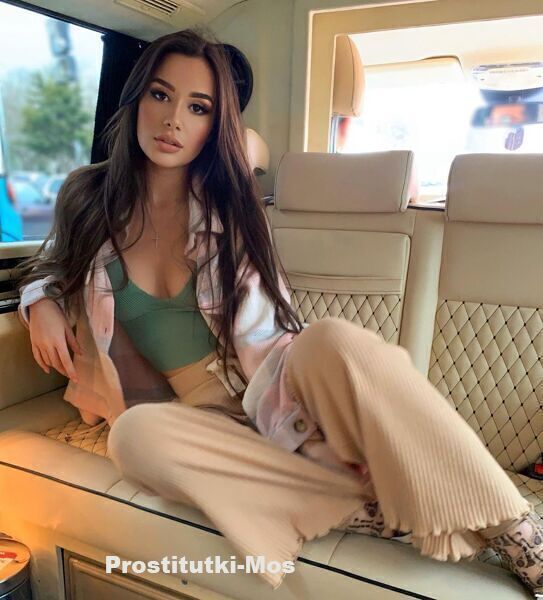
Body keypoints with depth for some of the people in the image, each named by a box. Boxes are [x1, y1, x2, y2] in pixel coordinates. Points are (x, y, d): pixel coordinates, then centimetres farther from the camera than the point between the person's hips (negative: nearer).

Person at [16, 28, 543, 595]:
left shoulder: (229, 206, -1)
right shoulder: (86, 197, 4)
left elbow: (266, 333, 0)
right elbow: (49, 268, 22)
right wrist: (42, 303, 0)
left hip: (274, 389, -1)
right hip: (206, 411, 2)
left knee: (333, 341, -36)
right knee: (136, 436, -34)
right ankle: (368, 510, -24)